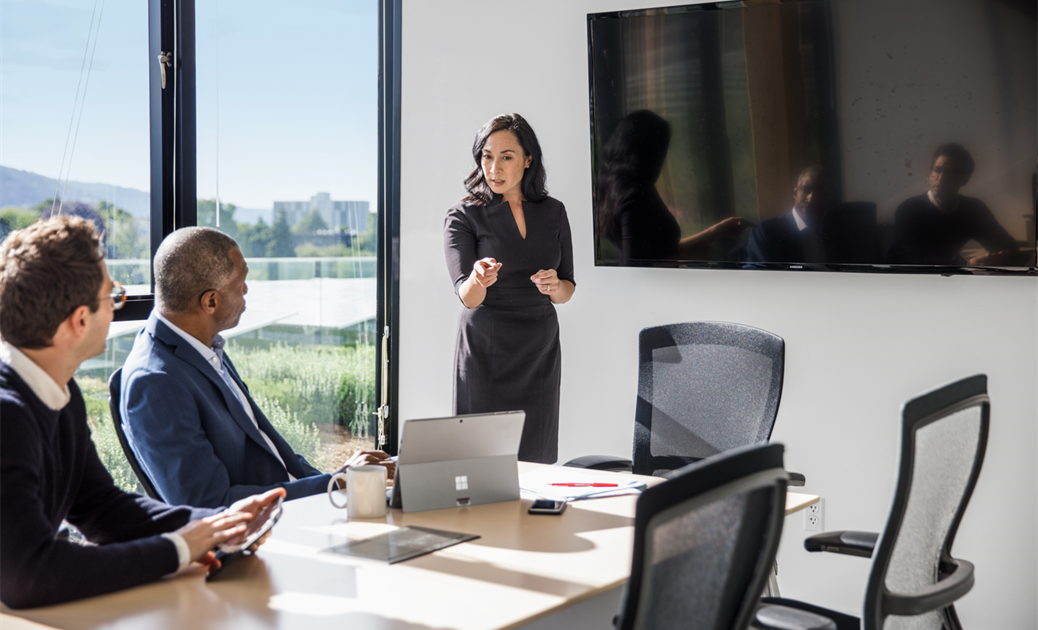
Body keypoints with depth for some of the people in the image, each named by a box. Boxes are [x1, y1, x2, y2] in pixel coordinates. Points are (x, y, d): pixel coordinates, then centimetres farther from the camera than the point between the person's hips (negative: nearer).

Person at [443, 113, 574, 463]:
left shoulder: (553, 212, 9)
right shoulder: (464, 217, -2)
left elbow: (567, 291, 13)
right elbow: (466, 296, -13)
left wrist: (555, 286, -10)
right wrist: (478, 280, -36)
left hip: (540, 353, 3)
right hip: (486, 353, -3)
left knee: (536, 461, 3)